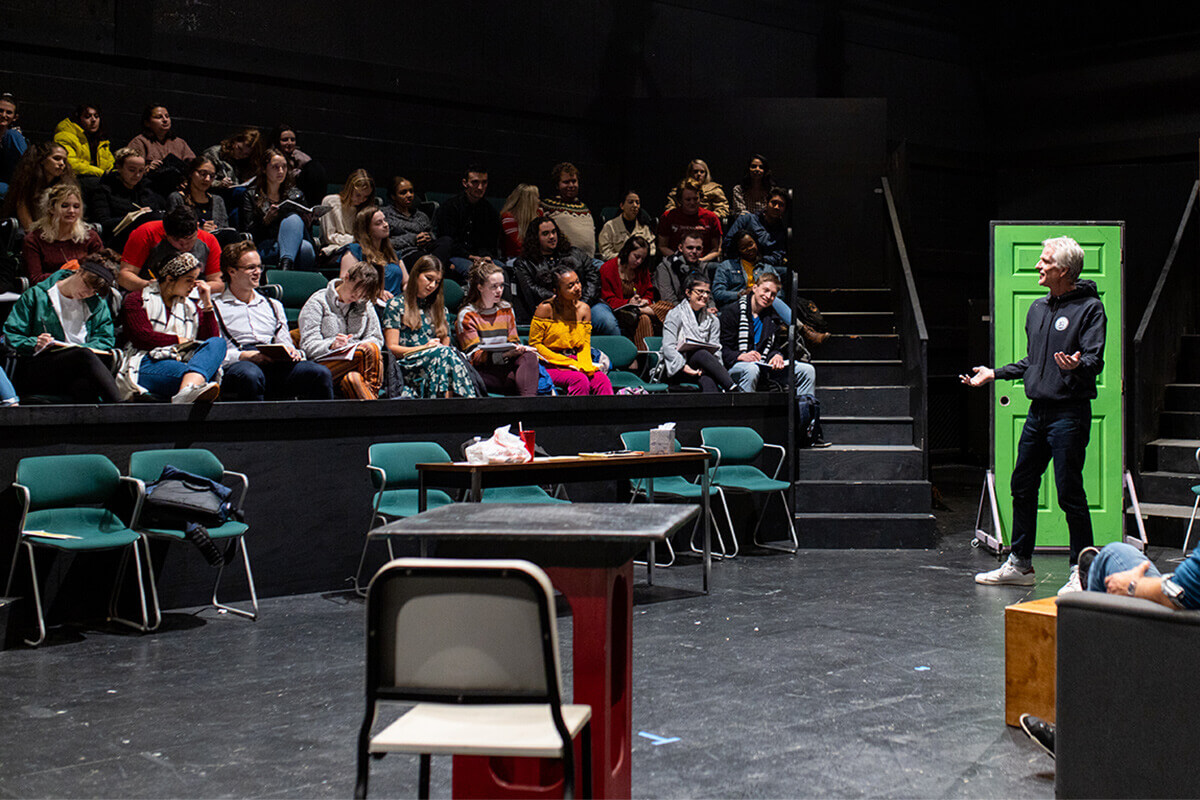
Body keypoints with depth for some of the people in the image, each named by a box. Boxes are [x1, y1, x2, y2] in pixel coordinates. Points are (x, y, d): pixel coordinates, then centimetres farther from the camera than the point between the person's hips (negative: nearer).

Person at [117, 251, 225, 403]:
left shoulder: (190, 306, 29)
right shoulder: (138, 299, 14)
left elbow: (213, 339, 17)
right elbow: (143, 338, -3)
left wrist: (207, 304, 13)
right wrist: (178, 340, 3)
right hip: (146, 365, -4)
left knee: (218, 343, -29)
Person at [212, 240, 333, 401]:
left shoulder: (273, 305, 31)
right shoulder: (215, 307, 14)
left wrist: (293, 353, 2)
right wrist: (244, 356, -14)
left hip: (276, 366, 4)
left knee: (321, 373, -26)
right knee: (251, 374, -43)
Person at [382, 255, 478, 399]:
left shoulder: (439, 308, 28)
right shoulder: (396, 305, 12)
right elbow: (392, 348, 3)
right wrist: (425, 348, -10)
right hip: (406, 363, -3)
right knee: (444, 353, -34)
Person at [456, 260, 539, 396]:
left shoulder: (506, 310, 19)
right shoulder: (467, 315, 0)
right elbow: (474, 356, -8)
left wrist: (519, 349, -11)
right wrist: (505, 354, -26)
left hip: (504, 367, 5)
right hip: (482, 371, -5)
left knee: (529, 356, -29)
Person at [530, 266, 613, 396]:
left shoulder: (584, 309, 9)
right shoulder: (546, 309, -7)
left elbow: (585, 346, 11)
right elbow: (534, 344, -7)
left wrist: (585, 365, -13)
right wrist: (569, 363, -13)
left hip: (575, 363, 4)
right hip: (550, 366, -4)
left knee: (603, 380, -25)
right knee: (580, 380, -33)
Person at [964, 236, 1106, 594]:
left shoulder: (1090, 307, -7)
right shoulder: (1038, 308, 16)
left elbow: (1095, 359, -17)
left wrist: (1077, 365, -38)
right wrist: (994, 374, 25)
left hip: (1069, 413, -8)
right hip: (1038, 411, 8)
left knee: (1069, 493, -7)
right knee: (1023, 486, 12)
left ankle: (1082, 573, 2)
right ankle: (1019, 565, 23)